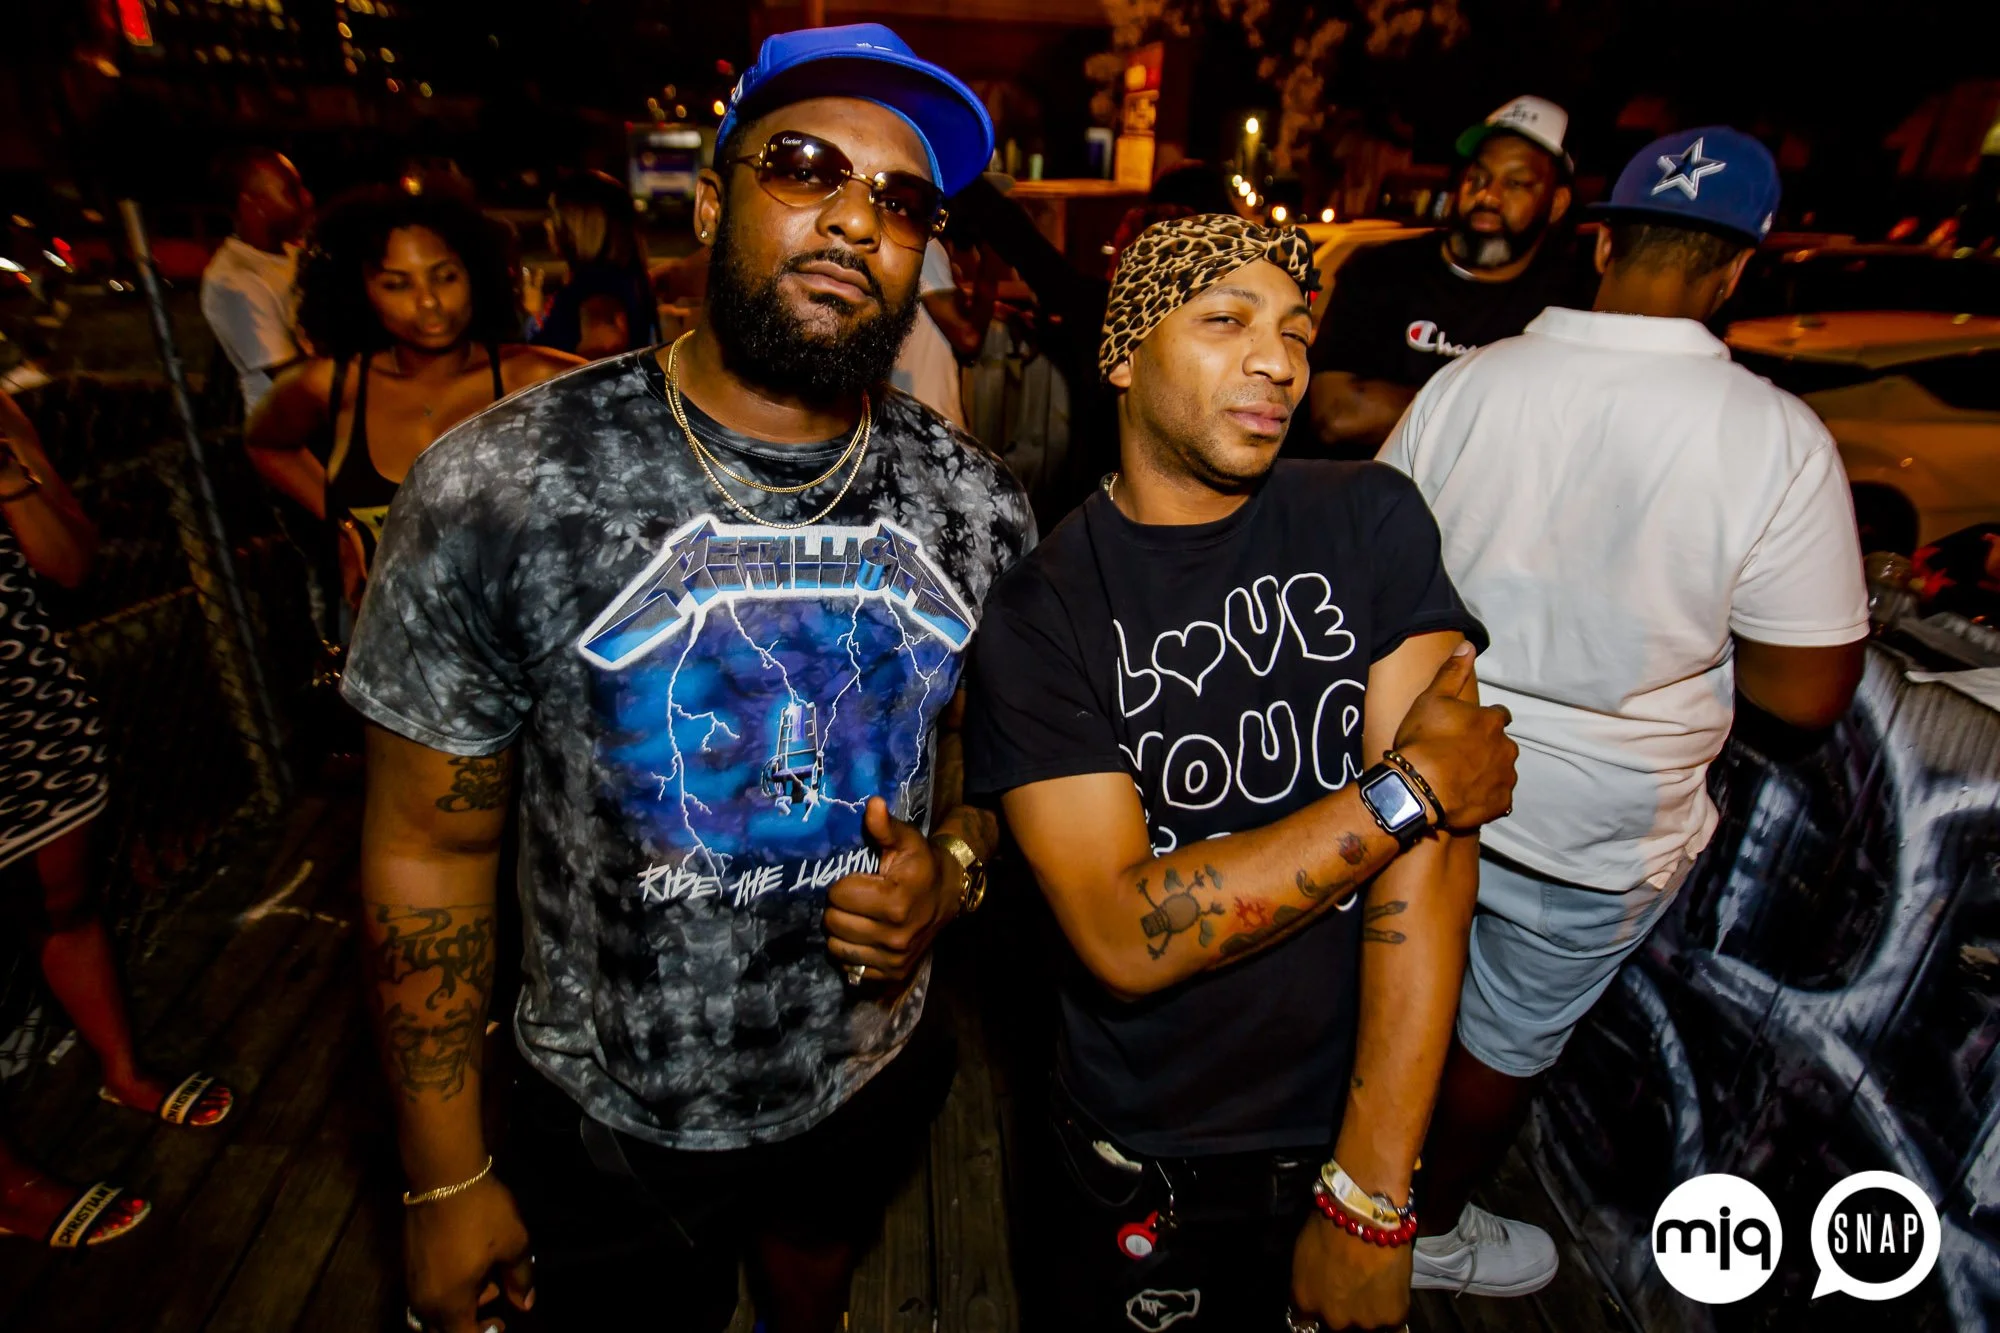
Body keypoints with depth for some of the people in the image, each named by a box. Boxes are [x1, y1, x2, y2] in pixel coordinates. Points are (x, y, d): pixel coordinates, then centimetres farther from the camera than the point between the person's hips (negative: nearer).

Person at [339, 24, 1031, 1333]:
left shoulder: (976, 503, -12)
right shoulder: (497, 490, -21)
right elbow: (429, 848, -13)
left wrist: (954, 867, -20)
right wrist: (446, 1185, -5)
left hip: (875, 1077, 4)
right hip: (615, 1123, -2)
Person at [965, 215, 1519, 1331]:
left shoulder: (1370, 521, -10)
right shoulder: (1040, 609, -15)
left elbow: (1436, 841, -17)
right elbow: (1124, 937, -23)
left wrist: (1371, 1197, -19)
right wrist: (1408, 787, -22)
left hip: (1361, 1121, 2)